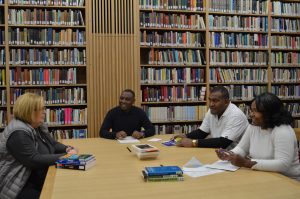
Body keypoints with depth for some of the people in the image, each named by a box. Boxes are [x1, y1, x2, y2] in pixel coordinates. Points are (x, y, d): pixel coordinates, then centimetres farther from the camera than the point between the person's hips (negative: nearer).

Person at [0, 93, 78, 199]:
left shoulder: (38, 126, 8)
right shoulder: (18, 134, -21)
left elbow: (53, 144, 15)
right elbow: (35, 160, -27)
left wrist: (68, 149, -7)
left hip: (41, 182, 9)